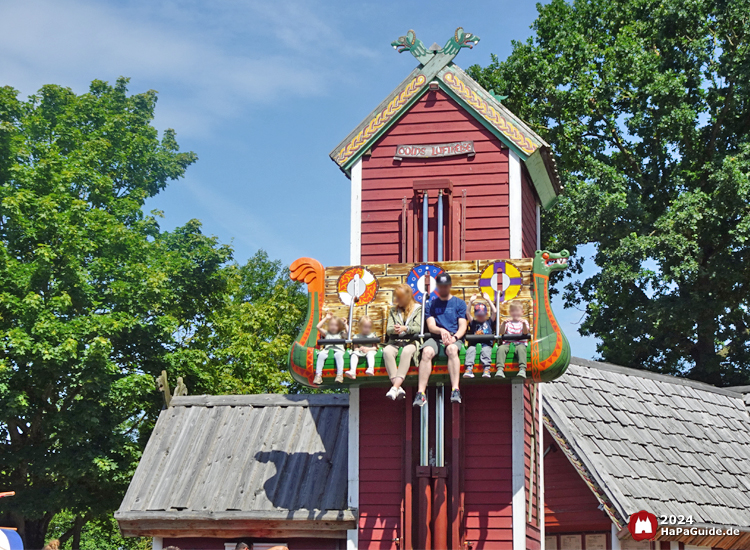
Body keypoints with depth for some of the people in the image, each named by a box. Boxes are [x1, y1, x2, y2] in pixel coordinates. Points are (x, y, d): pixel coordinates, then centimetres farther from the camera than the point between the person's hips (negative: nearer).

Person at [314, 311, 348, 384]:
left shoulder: (341, 334, 24)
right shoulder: (326, 333, 27)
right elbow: (318, 327, 17)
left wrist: (345, 325, 12)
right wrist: (326, 318, 23)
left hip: (338, 350, -1)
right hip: (327, 349, 1)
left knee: (338, 354, -40)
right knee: (321, 354, -34)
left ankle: (340, 374, -45)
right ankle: (318, 375, -35)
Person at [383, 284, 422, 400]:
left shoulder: (418, 309, 11)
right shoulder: (393, 311, 22)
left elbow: (418, 328, -2)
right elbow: (388, 330, 10)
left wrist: (405, 328, -21)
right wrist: (394, 330, -15)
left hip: (411, 341, -3)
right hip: (395, 341, 3)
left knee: (406, 351, -39)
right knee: (387, 351, -33)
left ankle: (395, 386, -46)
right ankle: (398, 387, -41)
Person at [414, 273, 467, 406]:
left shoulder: (459, 303, 16)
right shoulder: (431, 304, 19)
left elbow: (463, 326, 5)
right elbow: (431, 325, 5)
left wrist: (454, 337, -16)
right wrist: (441, 330, -18)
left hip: (455, 338, -1)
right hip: (435, 338, 1)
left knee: (452, 349, -38)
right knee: (427, 351, -33)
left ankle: (455, 390, -47)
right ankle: (421, 392, -41)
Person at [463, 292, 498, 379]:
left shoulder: (489, 322, 25)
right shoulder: (473, 323, 26)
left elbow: (495, 312, 14)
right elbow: (468, 313, 13)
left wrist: (488, 300, 14)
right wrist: (471, 301, 6)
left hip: (486, 343, -1)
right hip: (474, 343, 1)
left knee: (486, 350, -34)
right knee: (471, 349, -32)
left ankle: (486, 369, -47)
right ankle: (469, 369, -47)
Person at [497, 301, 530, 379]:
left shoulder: (524, 322, 15)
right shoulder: (508, 322, 19)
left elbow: (525, 332, -6)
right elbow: (501, 332, 2)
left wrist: (524, 324, -25)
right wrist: (503, 324, -16)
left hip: (520, 343, -2)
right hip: (508, 343, 2)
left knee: (521, 349, -37)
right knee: (501, 348, -30)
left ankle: (522, 369, -47)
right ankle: (500, 369, -41)